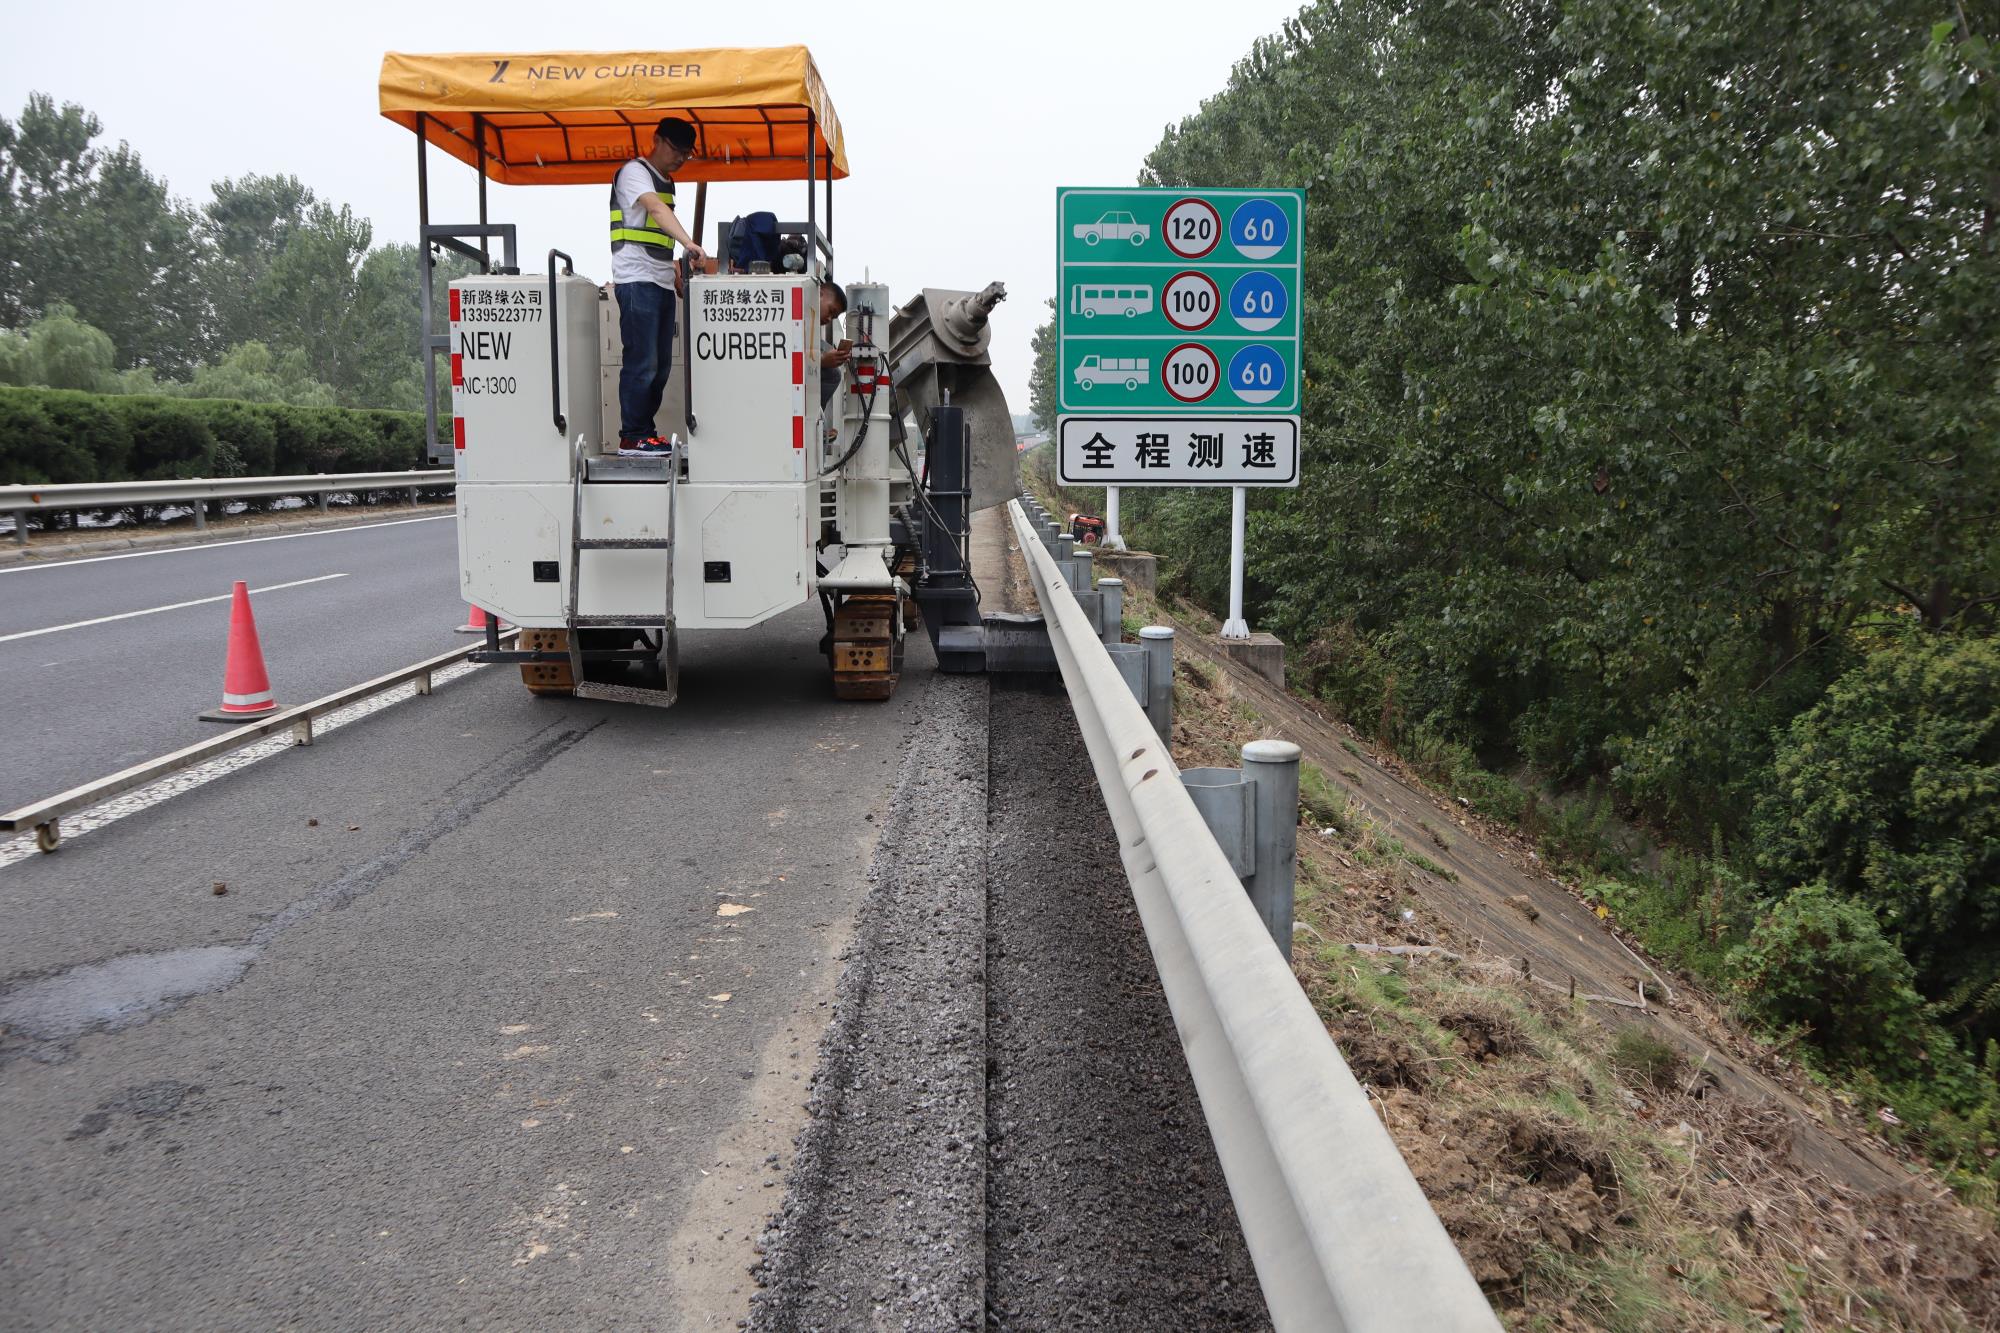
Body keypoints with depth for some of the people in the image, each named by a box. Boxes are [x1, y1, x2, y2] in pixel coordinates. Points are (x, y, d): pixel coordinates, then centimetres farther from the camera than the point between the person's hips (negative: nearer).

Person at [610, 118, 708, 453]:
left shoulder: (666, 181, 22)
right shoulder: (634, 171, -5)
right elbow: (656, 208, -24)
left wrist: (677, 268, 17)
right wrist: (689, 243, -38)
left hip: (662, 283, 9)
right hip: (637, 281, -9)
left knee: (660, 365, 8)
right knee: (642, 362, -11)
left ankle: (646, 431, 14)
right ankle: (632, 437, -8)